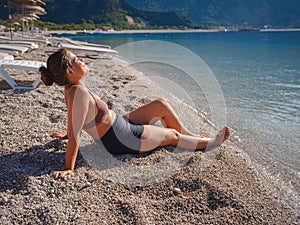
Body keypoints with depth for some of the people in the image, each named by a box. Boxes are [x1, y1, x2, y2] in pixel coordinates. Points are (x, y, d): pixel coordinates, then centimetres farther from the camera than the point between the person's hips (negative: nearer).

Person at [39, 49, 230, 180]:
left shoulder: (72, 89, -1)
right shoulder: (79, 93, -30)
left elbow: (75, 122, 13)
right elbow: (75, 133, -31)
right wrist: (69, 169, -29)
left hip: (120, 124, 10)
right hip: (123, 140, -9)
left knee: (162, 105, 10)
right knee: (171, 135, 8)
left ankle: (194, 137, 25)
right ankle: (210, 143, 33)